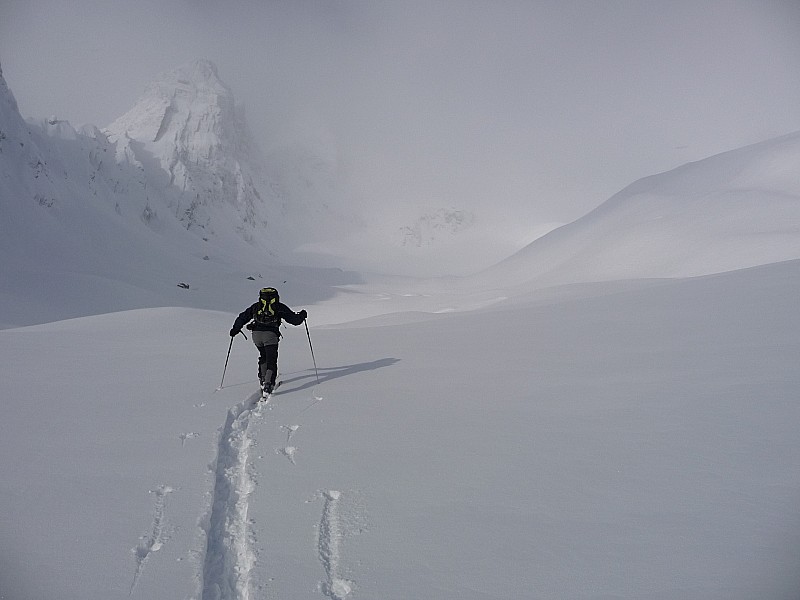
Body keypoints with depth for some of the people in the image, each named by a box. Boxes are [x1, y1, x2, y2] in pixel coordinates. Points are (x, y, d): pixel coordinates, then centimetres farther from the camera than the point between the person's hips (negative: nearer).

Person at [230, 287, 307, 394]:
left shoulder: (256, 306, 21)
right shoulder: (279, 307, 13)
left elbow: (243, 317, 22)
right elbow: (294, 319, 11)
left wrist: (235, 329, 32)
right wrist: (301, 316, 30)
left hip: (256, 334, 3)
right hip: (271, 334, -3)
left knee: (263, 356, 26)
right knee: (271, 360, -1)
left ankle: (263, 378, 26)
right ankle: (268, 383, -17)